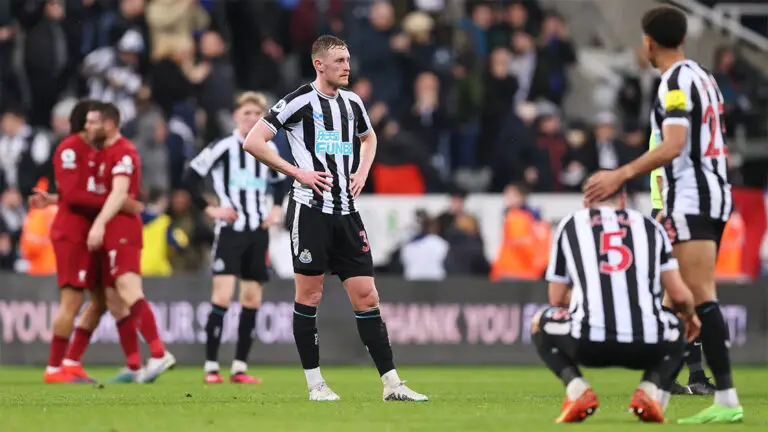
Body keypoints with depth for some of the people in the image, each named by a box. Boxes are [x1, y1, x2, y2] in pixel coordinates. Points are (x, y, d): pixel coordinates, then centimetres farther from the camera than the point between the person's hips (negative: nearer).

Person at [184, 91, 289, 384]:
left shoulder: (269, 150, 10)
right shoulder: (223, 148, -6)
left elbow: (280, 182, 26)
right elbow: (192, 175, -5)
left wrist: (277, 208, 10)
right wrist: (209, 209, -9)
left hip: (258, 232, 5)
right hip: (230, 229, -5)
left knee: (252, 299, 4)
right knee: (223, 296, -14)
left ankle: (240, 368, 9)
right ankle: (211, 367, -10)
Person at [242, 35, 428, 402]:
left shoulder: (352, 103, 12)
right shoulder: (299, 101, -7)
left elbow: (369, 137, 33)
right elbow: (253, 142, -10)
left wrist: (363, 172, 15)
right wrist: (296, 172, -13)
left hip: (347, 213, 5)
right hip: (310, 210, -5)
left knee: (366, 296, 2)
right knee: (309, 295, 0)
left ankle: (391, 383, 2)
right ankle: (315, 383, 9)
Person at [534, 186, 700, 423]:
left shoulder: (570, 225, 18)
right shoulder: (650, 226, 19)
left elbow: (557, 299, 22)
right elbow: (679, 295, 14)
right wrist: (690, 316, 38)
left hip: (589, 342, -1)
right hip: (647, 345, 1)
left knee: (541, 324, 32)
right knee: (677, 332, 37)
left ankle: (577, 389, 4)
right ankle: (651, 390, 5)